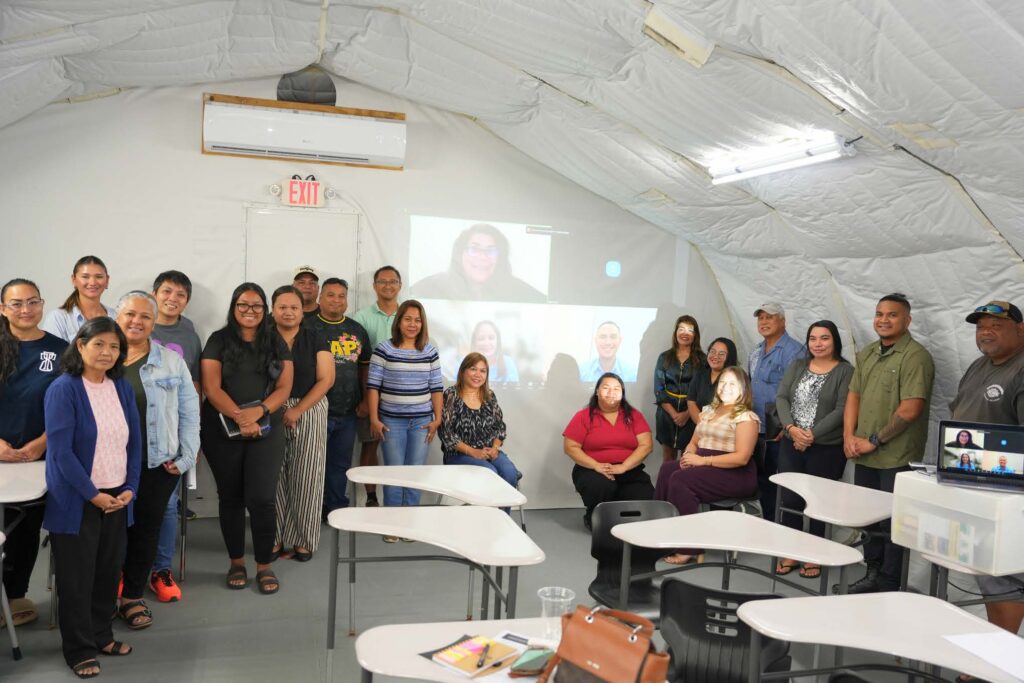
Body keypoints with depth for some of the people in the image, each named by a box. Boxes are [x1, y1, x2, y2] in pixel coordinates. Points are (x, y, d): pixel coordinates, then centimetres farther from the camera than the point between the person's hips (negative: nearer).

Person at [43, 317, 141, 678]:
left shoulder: (122, 388, 5)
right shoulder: (63, 389, -12)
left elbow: (134, 442, 7)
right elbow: (60, 450, -17)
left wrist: (130, 488, -3)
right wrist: (92, 494, -16)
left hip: (117, 497, 5)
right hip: (77, 500, -5)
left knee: (109, 572, 14)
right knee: (77, 577, 7)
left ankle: (102, 635, 32)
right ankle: (79, 649, 21)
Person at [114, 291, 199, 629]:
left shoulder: (171, 362, 6)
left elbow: (189, 412, 5)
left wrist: (186, 456, -2)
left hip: (158, 463, 1)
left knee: (147, 527, 7)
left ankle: (133, 595, 22)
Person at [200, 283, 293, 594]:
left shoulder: (277, 343, 8)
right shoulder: (219, 340, 2)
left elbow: (284, 387, 2)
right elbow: (211, 387, -6)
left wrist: (259, 411, -16)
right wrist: (239, 417, -20)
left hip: (266, 431, 0)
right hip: (222, 430, 0)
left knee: (261, 498, -7)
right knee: (230, 497, 9)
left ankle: (264, 566, 9)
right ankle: (236, 563, 24)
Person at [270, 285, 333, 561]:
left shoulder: (314, 339, 3)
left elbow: (326, 379, -3)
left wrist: (298, 410, -11)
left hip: (309, 412, 0)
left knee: (305, 477, 1)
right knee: (274, 477, 2)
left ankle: (303, 540, 12)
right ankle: (274, 538, 14)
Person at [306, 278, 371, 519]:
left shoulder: (357, 330, 11)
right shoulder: (308, 327, -3)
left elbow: (365, 366, 15)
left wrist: (365, 399, 8)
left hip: (348, 412, 4)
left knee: (341, 464, 14)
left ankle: (337, 508, 26)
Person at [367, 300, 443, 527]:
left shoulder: (430, 351, 5)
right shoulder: (384, 349, -4)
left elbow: (436, 387, 7)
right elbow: (373, 385, -4)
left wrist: (437, 418, 2)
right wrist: (374, 418, -8)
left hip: (421, 421, 2)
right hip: (392, 421, -2)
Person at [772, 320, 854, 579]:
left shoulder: (845, 371, -4)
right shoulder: (797, 366, 10)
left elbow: (842, 410, -12)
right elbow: (781, 398, 2)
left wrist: (812, 435, -17)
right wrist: (792, 428, -14)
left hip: (827, 448, -4)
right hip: (791, 444, 4)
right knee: (790, 499, 7)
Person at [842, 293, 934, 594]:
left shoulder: (916, 357, -12)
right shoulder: (866, 354, 12)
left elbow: (910, 409, -19)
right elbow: (854, 396, 14)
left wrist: (875, 440, -14)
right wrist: (849, 436, 0)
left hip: (897, 457, -7)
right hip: (864, 455, 7)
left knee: (891, 522, 4)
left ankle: (888, 585, 17)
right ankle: (873, 573, 30)